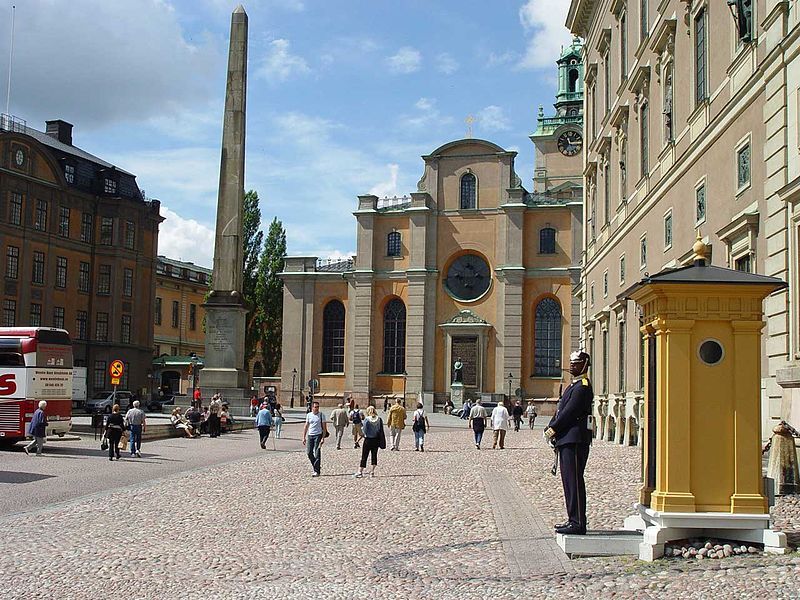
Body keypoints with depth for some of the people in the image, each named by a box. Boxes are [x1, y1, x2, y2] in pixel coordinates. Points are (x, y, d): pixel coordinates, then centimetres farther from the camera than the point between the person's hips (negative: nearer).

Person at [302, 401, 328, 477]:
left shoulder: (321, 415, -1)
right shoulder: (309, 415, 8)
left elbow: (324, 427, -3)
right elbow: (306, 426, 15)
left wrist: (323, 438, -10)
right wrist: (304, 437, 10)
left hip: (318, 435, -4)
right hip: (310, 435, 4)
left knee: (317, 453, -7)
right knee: (309, 453, 2)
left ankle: (317, 471, -3)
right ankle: (316, 466, 22)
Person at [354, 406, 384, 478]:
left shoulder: (367, 420, -10)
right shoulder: (379, 419, -1)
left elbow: (365, 431, -10)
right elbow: (381, 431, 2)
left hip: (368, 440, -3)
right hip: (376, 440, 3)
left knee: (364, 456, 2)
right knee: (374, 455, 12)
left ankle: (360, 472, 2)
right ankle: (372, 472, 11)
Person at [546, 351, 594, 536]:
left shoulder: (583, 386, -11)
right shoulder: (574, 385, 21)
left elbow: (569, 412, -17)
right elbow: (560, 410, 19)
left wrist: (553, 429, -10)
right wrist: (550, 428, 6)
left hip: (575, 439, -10)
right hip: (567, 439, 10)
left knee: (574, 481, -10)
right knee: (569, 480, 13)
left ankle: (578, 523, -8)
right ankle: (574, 520, 19)